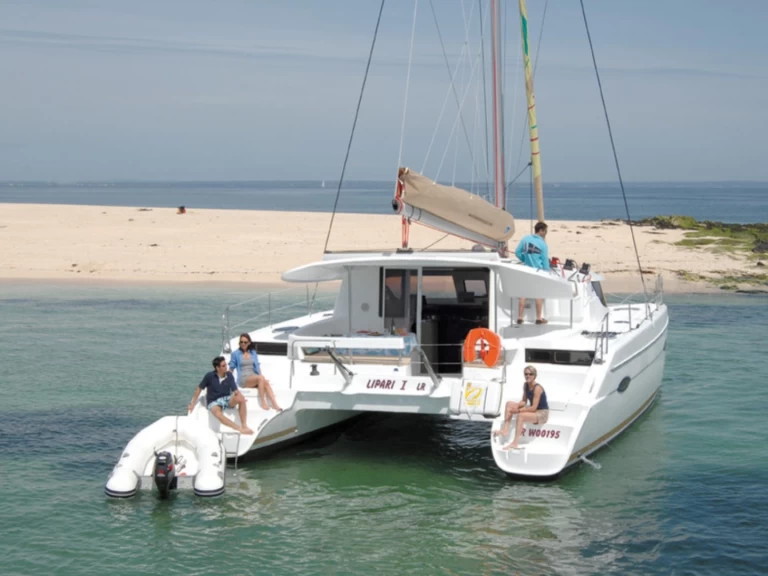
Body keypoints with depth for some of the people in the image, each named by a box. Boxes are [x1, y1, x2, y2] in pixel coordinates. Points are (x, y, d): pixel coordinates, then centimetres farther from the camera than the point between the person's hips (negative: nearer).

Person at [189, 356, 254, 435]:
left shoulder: (229, 375, -3)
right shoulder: (209, 376, -10)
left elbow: (235, 390, -6)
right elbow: (199, 389, 0)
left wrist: (241, 397, -28)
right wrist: (192, 404, 2)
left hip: (227, 399, 3)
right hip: (214, 402, -3)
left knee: (241, 399, -31)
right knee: (218, 414, -40)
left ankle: (244, 426, -27)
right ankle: (240, 429, -42)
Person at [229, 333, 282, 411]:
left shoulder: (253, 353, 17)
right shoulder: (235, 353, 6)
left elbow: (257, 366, 17)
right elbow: (231, 368, 8)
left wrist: (262, 377, 2)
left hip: (254, 378, 4)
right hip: (243, 380, -4)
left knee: (266, 383, -30)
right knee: (260, 378, -34)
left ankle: (275, 404, -41)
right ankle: (262, 402, -34)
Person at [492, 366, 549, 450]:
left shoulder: (537, 388, -24)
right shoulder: (525, 385, 1)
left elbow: (533, 408, -26)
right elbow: (524, 401, 10)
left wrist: (518, 410, -22)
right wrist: (516, 406, -12)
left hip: (542, 414, -9)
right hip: (533, 410, 9)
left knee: (521, 416, -35)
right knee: (509, 404, 1)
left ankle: (514, 443, -31)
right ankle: (505, 429, -10)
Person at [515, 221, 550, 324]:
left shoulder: (525, 239, -2)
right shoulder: (542, 244, -11)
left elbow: (517, 253, 0)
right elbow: (545, 260, -7)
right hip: (538, 271, -3)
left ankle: (520, 318, 10)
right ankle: (539, 318, 9)